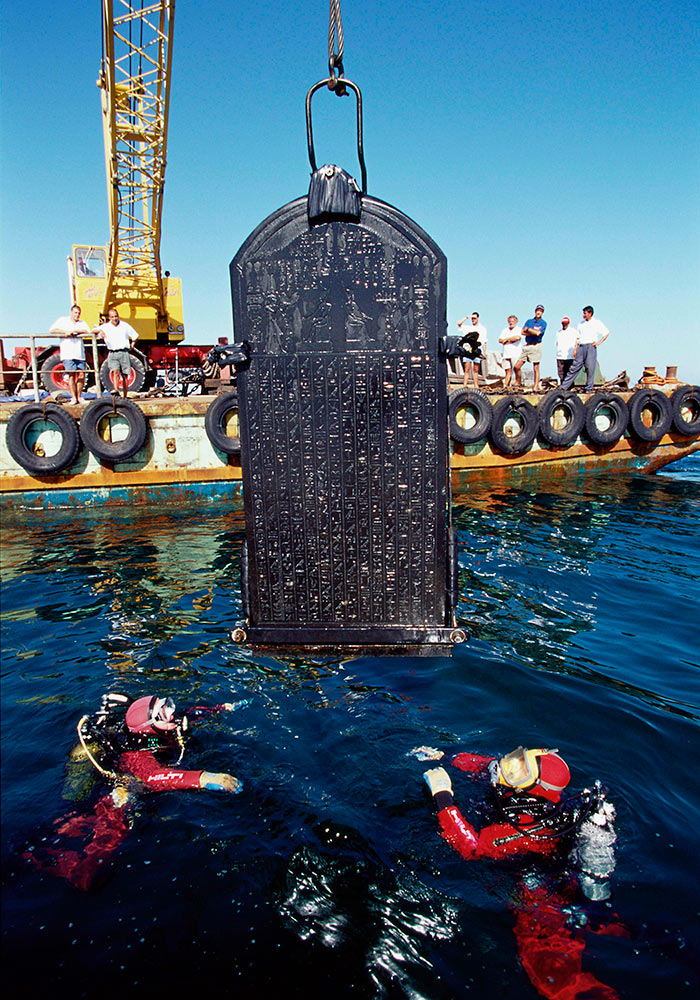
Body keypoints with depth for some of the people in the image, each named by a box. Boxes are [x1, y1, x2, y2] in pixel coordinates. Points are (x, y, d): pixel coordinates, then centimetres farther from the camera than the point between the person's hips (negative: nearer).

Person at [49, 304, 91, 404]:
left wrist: (73, 331, -11)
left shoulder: (82, 323, 18)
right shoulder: (62, 320, 11)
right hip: (68, 354, -3)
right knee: (71, 375, -7)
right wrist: (65, 332, -11)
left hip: (80, 354, 3)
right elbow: (52, 330, 1)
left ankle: (78, 396, 12)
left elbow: (87, 331, -2)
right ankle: (73, 397, -5)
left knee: (81, 375, 0)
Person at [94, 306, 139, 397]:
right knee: (115, 371, -22)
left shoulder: (125, 326, 9)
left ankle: (125, 397, 5)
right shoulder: (105, 327, 8)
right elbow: (93, 331, 0)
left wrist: (131, 346, 12)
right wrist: (100, 331, -19)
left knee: (125, 375, 0)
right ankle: (116, 391, -35)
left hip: (124, 353, 0)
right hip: (112, 354, 0)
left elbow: (135, 336, 19)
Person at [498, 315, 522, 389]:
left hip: (516, 354, -4)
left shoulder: (519, 329, 4)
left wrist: (506, 339, -4)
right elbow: (500, 340, 8)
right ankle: (505, 386, -2)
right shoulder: (505, 330, 19)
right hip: (506, 354, 4)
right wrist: (511, 341, -5)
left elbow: (518, 337, -15)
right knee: (508, 371, 1)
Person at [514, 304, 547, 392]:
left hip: (536, 346, -5)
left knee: (536, 368, -5)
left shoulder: (543, 323, 2)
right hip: (527, 346, 5)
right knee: (517, 366, 1)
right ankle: (517, 384, 14)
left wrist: (528, 329, -2)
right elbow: (523, 332, 2)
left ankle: (536, 387, -2)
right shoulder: (529, 321, 16)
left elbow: (538, 333, -14)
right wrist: (534, 332, -8)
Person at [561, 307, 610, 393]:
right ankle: (564, 386, -1)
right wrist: (575, 349, 9)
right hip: (581, 347, 3)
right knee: (574, 367, 0)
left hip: (591, 346, -3)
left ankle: (589, 389, 0)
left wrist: (599, 342, -4)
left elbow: (607, 333, 5)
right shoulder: (581, 324, 18)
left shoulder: (597, 323, 6)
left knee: (590, 368, -6)